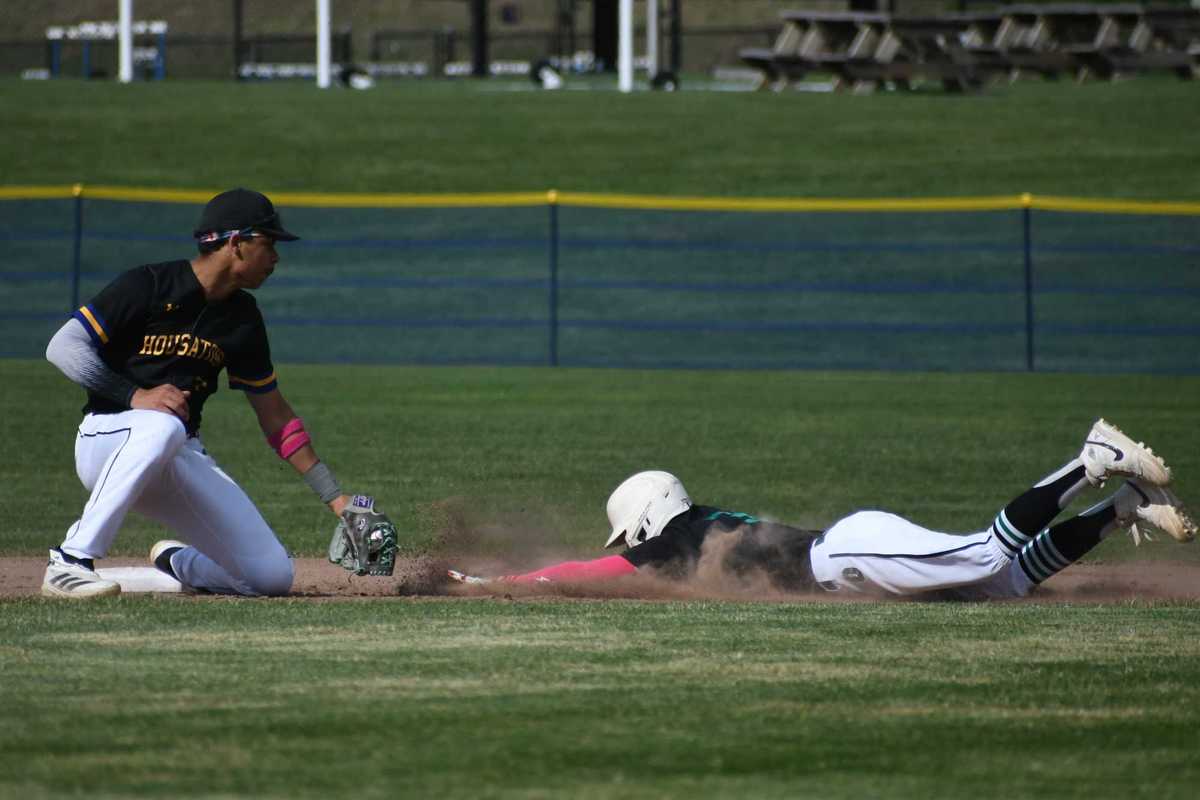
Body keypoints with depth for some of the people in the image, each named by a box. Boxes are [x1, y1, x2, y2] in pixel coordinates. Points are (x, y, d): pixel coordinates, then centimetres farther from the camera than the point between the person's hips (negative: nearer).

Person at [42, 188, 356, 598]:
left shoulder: (242, 317, 8)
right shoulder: (148, 286, -11)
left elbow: (273, 414, 14)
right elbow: (63, 346, -16)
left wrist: (335, 498, 10)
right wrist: (135, 395, -26)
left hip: (184, 457, 6)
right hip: (106, 438, -6)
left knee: (273, 576, -9)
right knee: (162, 426, -43)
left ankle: (175, 562, 23)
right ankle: (70, 561, -35)